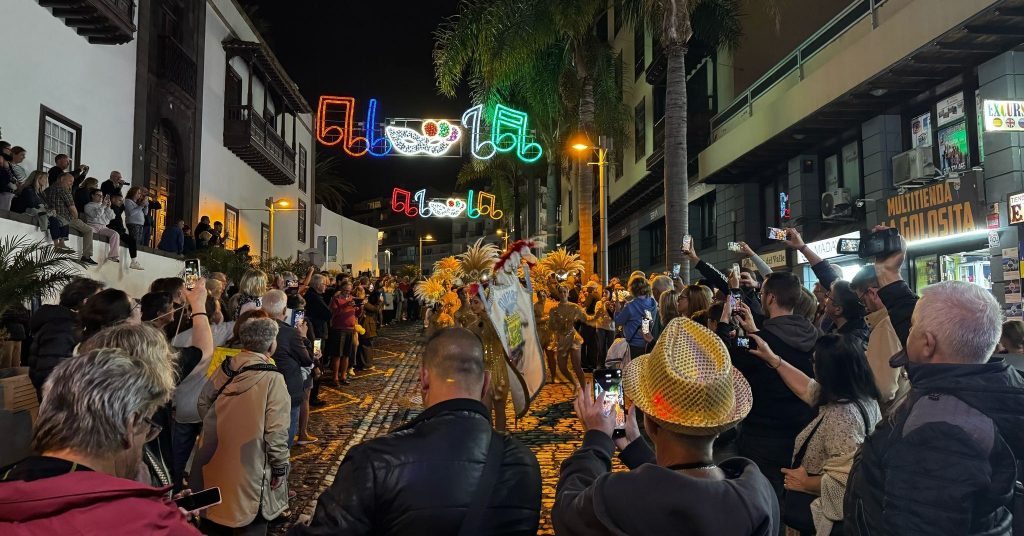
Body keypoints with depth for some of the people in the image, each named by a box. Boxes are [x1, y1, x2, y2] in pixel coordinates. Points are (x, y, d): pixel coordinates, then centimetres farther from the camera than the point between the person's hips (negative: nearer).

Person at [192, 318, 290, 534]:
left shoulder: (223, 369, -3)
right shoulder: (272, 378, -20)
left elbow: (203, 404, 9)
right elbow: (276, 431, -20)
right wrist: (280, 466, -8)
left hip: (215, 458, 6)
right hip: (250, 466, -5)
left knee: (214, 510, 24)